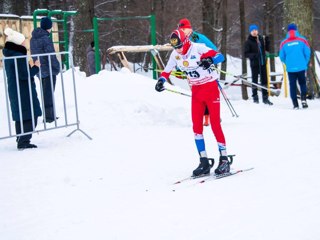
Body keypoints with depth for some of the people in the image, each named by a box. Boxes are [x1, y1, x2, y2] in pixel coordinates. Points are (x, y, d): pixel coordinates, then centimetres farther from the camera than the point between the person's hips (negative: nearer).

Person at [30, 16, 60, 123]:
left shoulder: (33, 39, 8)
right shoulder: (46, 38, -18)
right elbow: (51, 55, -18)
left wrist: (37, 66, 18)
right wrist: (57, 67, -9)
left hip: (39, 70, 8)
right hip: (49, 70, -8)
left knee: (45, 93, 16)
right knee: (49, 93, -1)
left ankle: (50, 115, 23)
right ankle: (49, 116, 0)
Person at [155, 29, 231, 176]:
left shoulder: (198, 48, -17)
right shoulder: (175, 55, 1)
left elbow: (220, 56, -23)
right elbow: (167, 70, 13)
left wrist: (210, 60, -44)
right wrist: (161, 80, -6)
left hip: (210, 88, -6)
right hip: (196, 91, 6)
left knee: (215, 125, -8)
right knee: (197, 127, 0)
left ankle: (224, 160, 0)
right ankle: (204, 163, 4)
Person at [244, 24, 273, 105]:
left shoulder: (261, 39, 8)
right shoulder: (248, 42, -5)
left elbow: (266, 49, 15)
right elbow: (246, 54, -7)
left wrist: (267, 42, -2)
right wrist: (253, 55, -24)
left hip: (263, 63, 4)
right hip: (254, 64, -4)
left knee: (264, 80, 8)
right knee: (255, 80, 2)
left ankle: (265, 98, 15)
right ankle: (255, 97, 12)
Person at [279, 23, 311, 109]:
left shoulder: (284, 43, -2)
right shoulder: (302, 40, -4)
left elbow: (282, 57, 3)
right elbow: (307, 53, -4)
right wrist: (305, 62, 13)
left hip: (290, 68, 0)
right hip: (301, 67, 0)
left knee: (292, 85, 9)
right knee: (302, 83, 17)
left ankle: (295, 104, 4)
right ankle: (303, 99, -3)